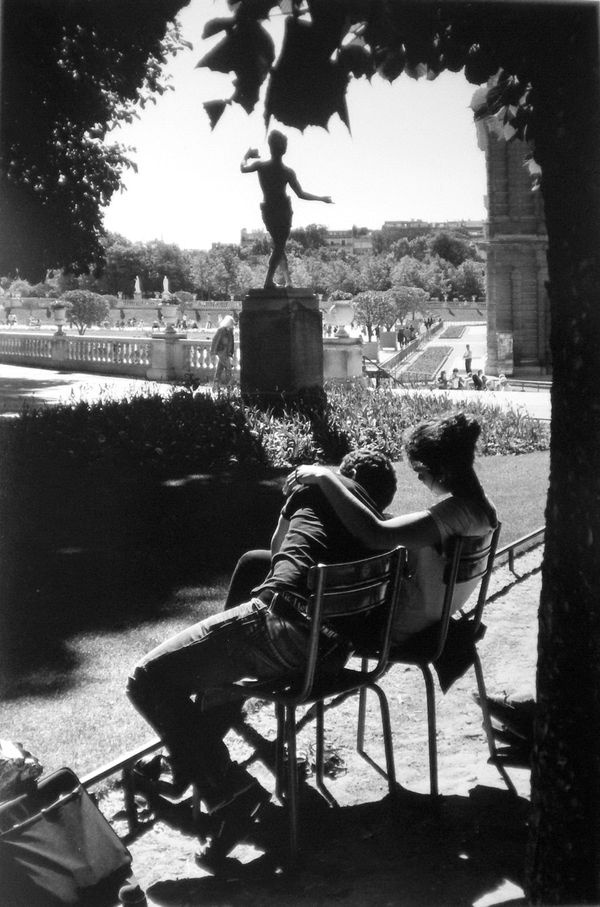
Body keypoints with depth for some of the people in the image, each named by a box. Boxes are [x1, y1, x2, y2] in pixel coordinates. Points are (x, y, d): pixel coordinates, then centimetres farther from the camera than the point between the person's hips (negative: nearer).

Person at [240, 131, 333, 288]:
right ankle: (269, 280, 0)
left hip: (268, 211, 2)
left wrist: (247, 155, 23)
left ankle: (287, 279, 14)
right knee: (280, 246, 6)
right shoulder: (288, 172, -17)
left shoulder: (260, 166, -16)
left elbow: (243, 168, 4)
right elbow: (301, 194, -12)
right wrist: (321, 198, 0)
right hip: (284, 210, -2)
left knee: (278, 245, 17)